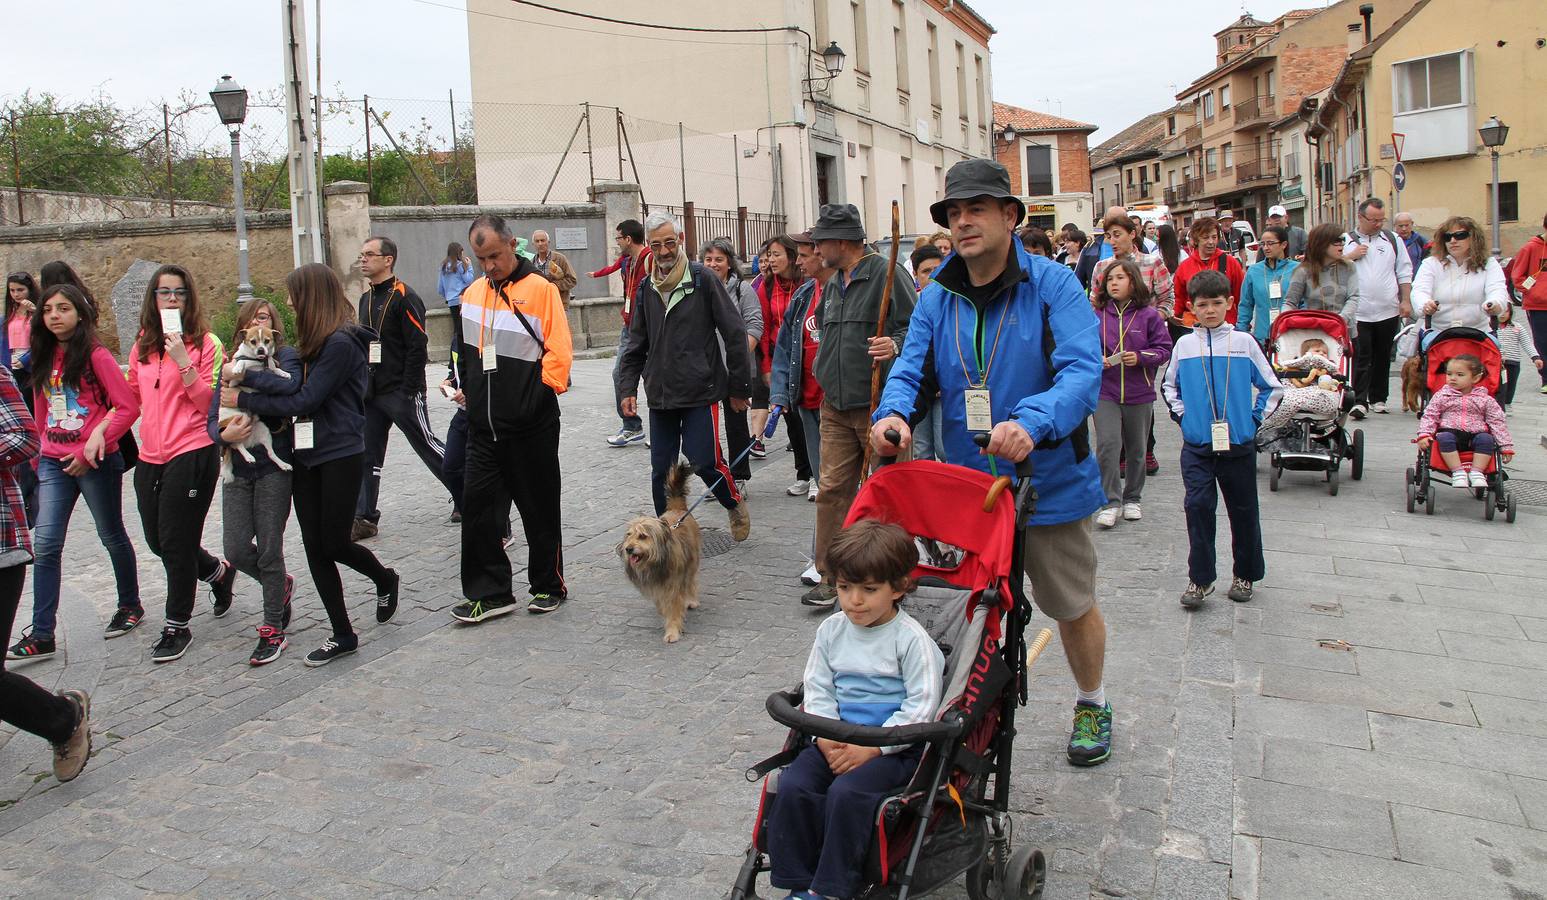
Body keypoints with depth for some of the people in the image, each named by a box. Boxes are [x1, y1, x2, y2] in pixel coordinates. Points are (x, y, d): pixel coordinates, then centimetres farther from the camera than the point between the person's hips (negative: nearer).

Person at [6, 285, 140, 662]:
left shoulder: (95, 355, -8)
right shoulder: (44, 358, 11)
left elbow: (129, 407, -13)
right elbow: (42, 412, 19)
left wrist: (93, 446, -16)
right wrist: (43, 450, 15)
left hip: (96, 461, -5)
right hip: (53, 462, 5)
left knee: (112, 535, 10)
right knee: (45, 543, -3)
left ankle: (130, 605, 30)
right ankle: (41, 635, -1)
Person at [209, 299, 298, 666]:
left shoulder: (285, 355, 0)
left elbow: (289, 385, -23)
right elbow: (212, 420, 6)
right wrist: (224, 435, -15)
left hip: (274, 465, -4)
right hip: (238, 467, 4)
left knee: (269, 550, -1)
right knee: (236, 550, 0)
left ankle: (273, 630, 12)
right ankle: (281, 585, 31)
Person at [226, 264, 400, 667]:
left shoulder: (342, 342, -16)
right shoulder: (316, 341, 13)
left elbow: (306, 399, -17)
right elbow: (294, 383, 5)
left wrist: (243, 399, -10)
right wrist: (246, 375, -5)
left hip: (340, 455, -8)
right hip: (307, 453, 8)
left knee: (334, 543, -1)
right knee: (315, 547, 6)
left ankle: (386, 580, 30)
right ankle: (342, 635, 14)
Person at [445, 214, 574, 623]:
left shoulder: (540, 289, -8)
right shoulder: (473, 293, 11)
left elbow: (559, 351, -11)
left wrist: (540, 394, -16)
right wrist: (466, 389, 12)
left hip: (531, 427, -6)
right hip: (483, 425, 6)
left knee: (540, 508, 7)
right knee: (478, 505, 4)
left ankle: (549, 586, 22)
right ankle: (489, 592, 15)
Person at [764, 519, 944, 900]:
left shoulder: (911, 639, -9)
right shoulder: (831, 630, 6)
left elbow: (920, 707, -12)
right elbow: (817, 689, 8)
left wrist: (871, 747, -16)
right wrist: (828, 738, -9)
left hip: (894, 744, -5)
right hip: (837, 738, 5)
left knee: (846, 793, -29)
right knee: (792, 786, -18)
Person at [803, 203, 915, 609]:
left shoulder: (887, 274, -8)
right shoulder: (832, 284, 17)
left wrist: (895, 345, -31)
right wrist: (822, 375, 26)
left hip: (878, 405, -7)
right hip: (836, 407, 7)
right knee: (832, 489, 3)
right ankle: (830, 578, 10)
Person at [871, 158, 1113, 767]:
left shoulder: (1053, 285, -12)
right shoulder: (937, 299, 1)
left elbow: (1083, 371, -24)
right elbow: (910, 368, -3)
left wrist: (1032, 423, -43)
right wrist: (894, 411, -27)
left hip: (1050, 482, -3)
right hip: (965, 484, 3)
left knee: (1073, 606, 15)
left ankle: (1091, 704, 41)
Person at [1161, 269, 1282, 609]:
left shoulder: (1244, 342, -1)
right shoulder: (1185, 345, 3)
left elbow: (1272, 386, 8)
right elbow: (1168, 386, 18)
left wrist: (1254, 416, 0)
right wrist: (1181, 414, 6)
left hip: (1239, 444, 0)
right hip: (1197, 445, 0)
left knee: (1243, 511, 9)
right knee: (1198, 506, -9)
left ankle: (1245, 575, 25)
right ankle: (1200, 578, 0)